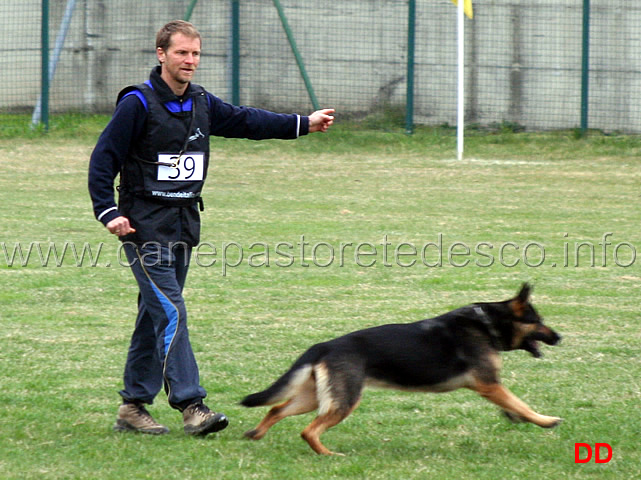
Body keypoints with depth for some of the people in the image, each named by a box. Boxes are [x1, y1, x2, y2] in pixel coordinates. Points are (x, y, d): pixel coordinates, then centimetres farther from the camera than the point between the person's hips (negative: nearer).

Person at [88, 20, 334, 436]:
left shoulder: (202, 104, 10)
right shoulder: (138, 103, -10)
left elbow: (246, 121, 20)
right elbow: (104, 158, -10)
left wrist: (303, 124, 16)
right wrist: (108, 212, -18)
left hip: (184, 225, 8)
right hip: (145, 226, -8)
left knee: (155, 316, 11)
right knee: (171, 312, -15)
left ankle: (133, 407, 17)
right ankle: (191, 405, -20)